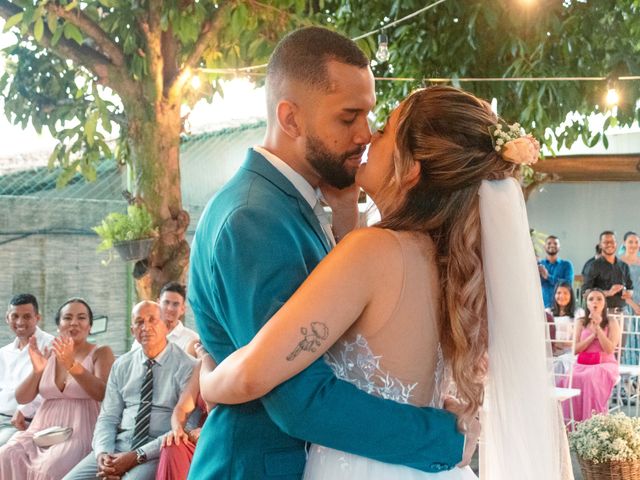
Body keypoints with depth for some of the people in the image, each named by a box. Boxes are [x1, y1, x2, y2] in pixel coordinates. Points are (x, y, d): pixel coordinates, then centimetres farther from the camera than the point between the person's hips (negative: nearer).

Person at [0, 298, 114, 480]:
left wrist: (72, 365, -22)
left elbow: (102, 394, -12)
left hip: (79, 433, -4)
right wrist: (36, 371, -8)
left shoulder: (101, 353, 5)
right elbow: (22, 399, 11)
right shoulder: (48, 355, 17)